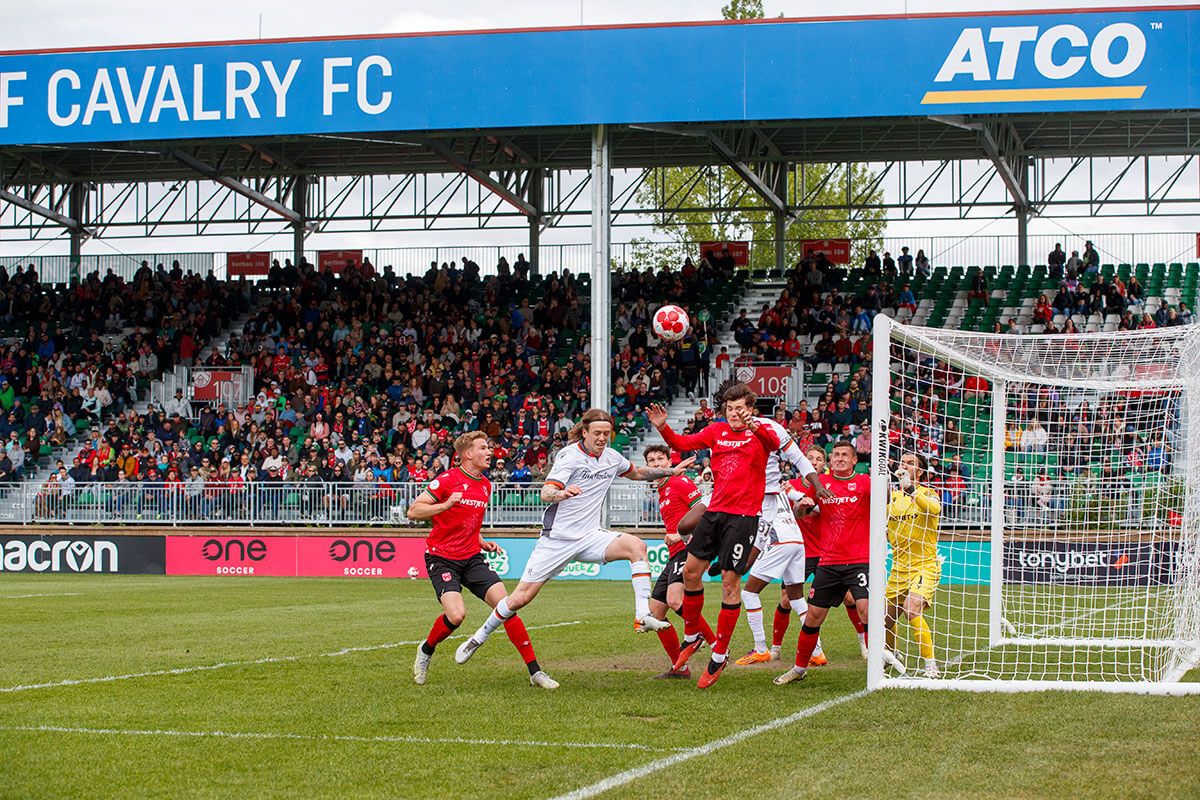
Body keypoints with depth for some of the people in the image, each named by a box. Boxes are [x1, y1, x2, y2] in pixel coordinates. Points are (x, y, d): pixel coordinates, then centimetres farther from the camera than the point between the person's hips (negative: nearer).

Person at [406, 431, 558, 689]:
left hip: (472, 558, 6)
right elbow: (413, 511, -13)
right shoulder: (448, 480, -10)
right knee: (456, 615, -24)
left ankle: (534, 671, -6)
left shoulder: (486, 485, 13)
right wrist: (445, 505, -28)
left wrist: (482, 542, 10)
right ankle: (426, 651, 8)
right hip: (442, 559, -6)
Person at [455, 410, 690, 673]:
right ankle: (479, 638, 16)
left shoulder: (612, 457, 8)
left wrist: (671, 471, 25)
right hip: (558, 538, -4)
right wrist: (561, 493, -45)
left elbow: (637, 473, 31)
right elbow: (546, 492, -23)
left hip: (590, 537, 4)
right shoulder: (570, 455, -11)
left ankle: (643, 616, -26)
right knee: (521, 597, -5)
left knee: (637, 546, -23)